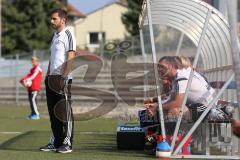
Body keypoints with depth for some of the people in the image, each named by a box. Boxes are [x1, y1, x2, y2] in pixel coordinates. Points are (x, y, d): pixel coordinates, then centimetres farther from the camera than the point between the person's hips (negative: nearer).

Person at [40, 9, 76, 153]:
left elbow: (70, 59, -14)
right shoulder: (55, 36, 18)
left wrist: (64, 77, -21)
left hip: (63, 79, -8)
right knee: (53, 113, 9)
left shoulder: (68, 35, -7)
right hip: (52, 79, 8)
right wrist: (48, 75, 16)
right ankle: (56, 142, 15)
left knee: (65, 113, -6)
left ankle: (67, 143, -3)